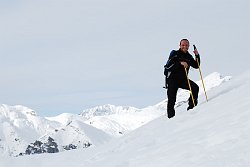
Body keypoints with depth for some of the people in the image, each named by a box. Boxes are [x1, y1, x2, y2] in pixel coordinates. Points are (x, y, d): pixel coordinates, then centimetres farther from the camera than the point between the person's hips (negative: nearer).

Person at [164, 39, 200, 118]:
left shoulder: (189, 57, 12)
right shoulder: (175, 54, -4)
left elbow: (196, 66, 8)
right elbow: (168, 66, -16)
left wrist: (197, 56, -6)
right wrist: (180, 63, -29)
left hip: (183, 79, 4)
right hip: (172, 79, -4)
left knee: (195, 87, -18)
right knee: (171, 100, -7)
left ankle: (192, 106, -8)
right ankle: (171, 116, 3)